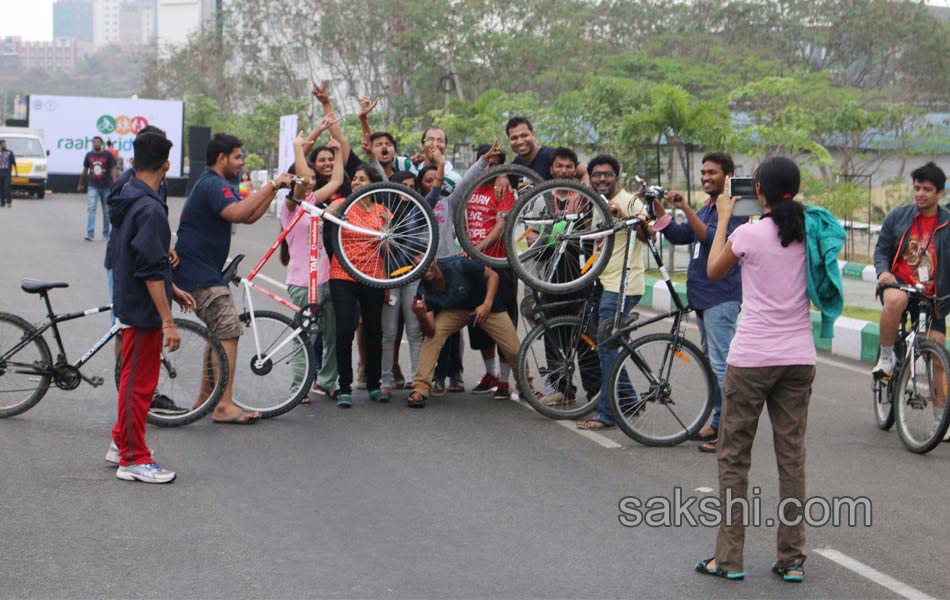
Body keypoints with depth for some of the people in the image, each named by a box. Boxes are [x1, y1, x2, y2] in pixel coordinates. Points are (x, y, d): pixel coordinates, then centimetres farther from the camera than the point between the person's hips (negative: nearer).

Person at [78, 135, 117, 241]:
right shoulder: (89, 155, 4)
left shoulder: (107, 155, -3)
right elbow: (85, 171, 15)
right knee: (90, 209, -14)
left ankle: (106, 234, 20)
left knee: (106, 211, 8)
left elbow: (113, 170, -5)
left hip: (106, 187, -1)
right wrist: (80, 184, 19)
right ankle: (90, 233, -18)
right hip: (93, 187, 1)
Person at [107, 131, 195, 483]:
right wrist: (168, 321, -24)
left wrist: (172, 290, 24)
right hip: (144, 309, -10)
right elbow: (151, 271, -25)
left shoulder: (129, 200, 9)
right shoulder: (150, 209, -22)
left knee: (133, 378, 21)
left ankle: (121, 442, 33)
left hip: (130, 304, 10)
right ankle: (133, 459, 5)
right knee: (139, 383, -2)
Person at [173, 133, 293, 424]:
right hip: (199, 273, -11)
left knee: (220, 332, 17)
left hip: (202, 270, 11)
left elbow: (250, 216, 17)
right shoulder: (213, 185, -15)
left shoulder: (214, 184, 20)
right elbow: (236, 212, -33)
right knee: (228, 332, -15)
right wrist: (271, 185, -25)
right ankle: (224, 406, -17)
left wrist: (275, 188, 7)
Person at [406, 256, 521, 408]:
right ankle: (420, 390, -21)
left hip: (485, 305, -2)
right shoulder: (424, 292, -23)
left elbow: (492, 275, -19)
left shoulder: (458, 266, -32)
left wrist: (487, 304, -33)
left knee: (514, 351, -8)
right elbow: (431, 332, -27)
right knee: (432, 337, -26)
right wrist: (422, 317, -49)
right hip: (453, 311, 2)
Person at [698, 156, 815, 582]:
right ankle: (792, 559, 12)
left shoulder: (748, 234, -11)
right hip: (798, 358, 4)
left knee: (734, 457, 6)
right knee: (792, 457, 10)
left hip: (751, 359, -4)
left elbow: (713, 271, 6)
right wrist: (790, 208, 20)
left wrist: (723, 218, 16)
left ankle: (729, 559, 7)